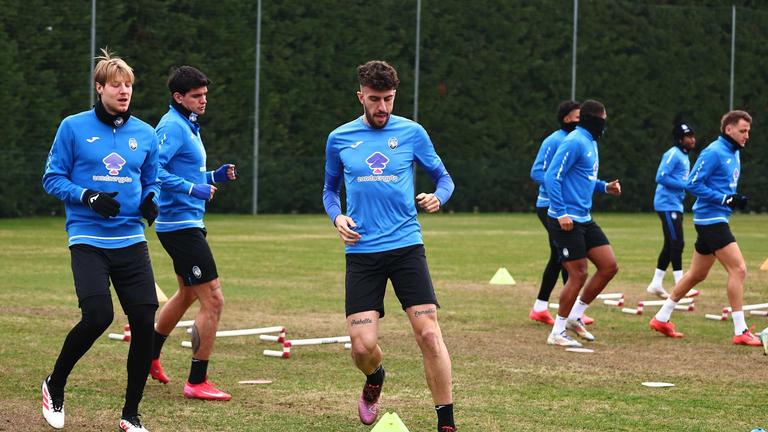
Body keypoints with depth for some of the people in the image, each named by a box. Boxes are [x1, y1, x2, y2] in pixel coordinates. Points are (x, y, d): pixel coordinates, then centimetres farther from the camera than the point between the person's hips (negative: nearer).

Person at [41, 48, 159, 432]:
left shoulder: (145, 134, 9)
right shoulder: (73, 128, -1)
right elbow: (52, 178, 1)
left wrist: (151, 200, -3)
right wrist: (88, 196, -15)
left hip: (131, 240, 4)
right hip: (88, 239, -4)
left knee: (144, 321, -5)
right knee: (98, 316, -19)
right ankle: (55, 386, 9)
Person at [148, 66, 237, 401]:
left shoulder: (188, 126, 16)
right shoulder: (172, 127, -15)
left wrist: (215, 176, 11)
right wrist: (192, 189, -29)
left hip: (187, 224, 11)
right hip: (180, 224, -11)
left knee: (188, 292, 28)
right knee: (213, 300, -11)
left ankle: (150, 356, 43)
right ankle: (197, 382, -5)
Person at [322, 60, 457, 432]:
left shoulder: (412, 133, 3)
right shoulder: (339, 139, 7)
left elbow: (443, 177, 11)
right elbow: (330, 189, 20)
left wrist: (437, 197, -12)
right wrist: (336, 216, -1)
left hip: (406, 246, -1)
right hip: (361, 253, 1)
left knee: (429, 333, -13)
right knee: (363, 345, -7)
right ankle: (374, 382, 30)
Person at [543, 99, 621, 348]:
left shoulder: (590, 143, 16)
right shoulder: (575, 142, -14)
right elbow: (553, 177, -19)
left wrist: (605, 187, 9)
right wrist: (561, 213, -23)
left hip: (584, 220, 9)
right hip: (566, 220, -9)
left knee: (609, 266, 5)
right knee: (578, 274, -7)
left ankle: (575, 316, 16)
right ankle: (557, 333, 5)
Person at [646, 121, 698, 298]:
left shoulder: (684, 157, 17)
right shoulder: (673, 154, -13)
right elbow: (661, 177, -21)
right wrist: (685, 185, -19)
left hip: (676, 206, 10)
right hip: (667, 205, -10)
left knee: (670, 245, 11)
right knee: (677, 243, -12)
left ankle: (656, 284, 18)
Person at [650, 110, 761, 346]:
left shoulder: (733, 154, 14)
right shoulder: (714, 152, -14)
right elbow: (693, 184, -17)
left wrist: (736, 200, 6)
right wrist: (725, 199, -20)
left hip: (716, 220, 10)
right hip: (711, 218, -10)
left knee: (697, 274, 16)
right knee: (738, 269, -13)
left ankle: (662, 318, 26)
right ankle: (740, 331, -11)